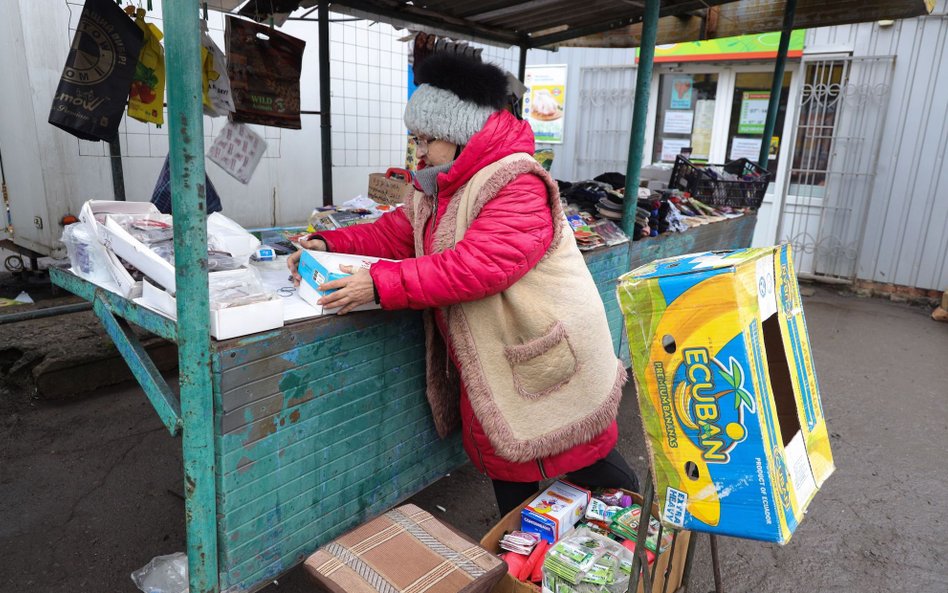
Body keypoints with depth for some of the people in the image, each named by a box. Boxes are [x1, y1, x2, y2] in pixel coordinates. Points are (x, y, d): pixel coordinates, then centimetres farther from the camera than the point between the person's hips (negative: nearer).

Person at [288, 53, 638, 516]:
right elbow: (395, 234, 9)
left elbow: (475, 267, -34)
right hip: (490, 356, 9)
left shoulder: (518, 186, -23)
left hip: (545, 353, -8)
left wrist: (379, 284, -35)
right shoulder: (437, 188, 9)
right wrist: (328, 244, -5)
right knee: (497, 449, 19)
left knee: (582, 459, 8)